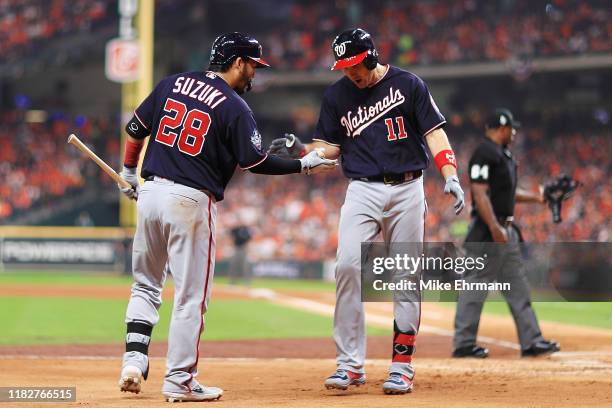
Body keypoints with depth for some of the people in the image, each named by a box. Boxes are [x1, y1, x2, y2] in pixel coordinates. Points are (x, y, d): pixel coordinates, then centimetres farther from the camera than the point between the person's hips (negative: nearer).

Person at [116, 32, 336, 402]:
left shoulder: (173, 84, 10)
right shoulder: (234, 107, -6)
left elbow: (136, 129, 13)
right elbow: (255, 162, -8)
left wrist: (129, 172, 27)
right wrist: (304, 166, 3)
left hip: (150, 192, 6)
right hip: (192, 202, -5)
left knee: (146, 285, 18)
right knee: (191, 295, 3)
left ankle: (134, 358, 3)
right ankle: (180, 382, 4)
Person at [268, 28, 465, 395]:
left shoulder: (408, 85, -2)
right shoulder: (337, 95, 6)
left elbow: (434, 131, -3)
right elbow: (330, 147, 10)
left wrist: (450, 176, -15)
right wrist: (300, 151, -10)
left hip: (407, 189, -1)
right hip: (362, 191, 2)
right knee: (348, 266, -15)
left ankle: (402, 367, 6)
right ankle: (351, 364, -10)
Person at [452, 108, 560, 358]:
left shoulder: (504, 155, 18)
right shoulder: (484, 154, -13)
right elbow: (480, 193, -21)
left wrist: (536, 197, 26)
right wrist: (495, 228, -27)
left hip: (506, 230, 10)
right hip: (488, 230, -10)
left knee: (517, 288, 9)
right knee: (476, 285, -6)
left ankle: (531, 341, 11)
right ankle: (463, 344, -1)